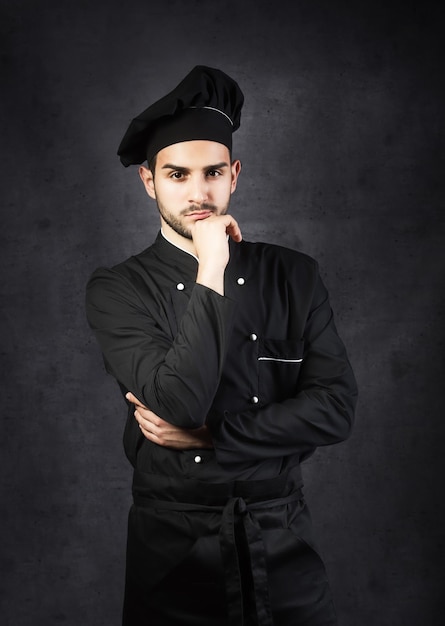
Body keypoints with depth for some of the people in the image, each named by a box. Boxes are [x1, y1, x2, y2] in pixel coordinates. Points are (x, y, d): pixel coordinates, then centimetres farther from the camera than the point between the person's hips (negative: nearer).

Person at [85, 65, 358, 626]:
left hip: (283, 539, 2)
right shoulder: (117, 290, -8)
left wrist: (208, 435, -14)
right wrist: (211, 273, -23)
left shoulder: (293, 276, -2)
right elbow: (180, 403, -22)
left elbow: (335, 407, -9)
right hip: (174, 545, -1)